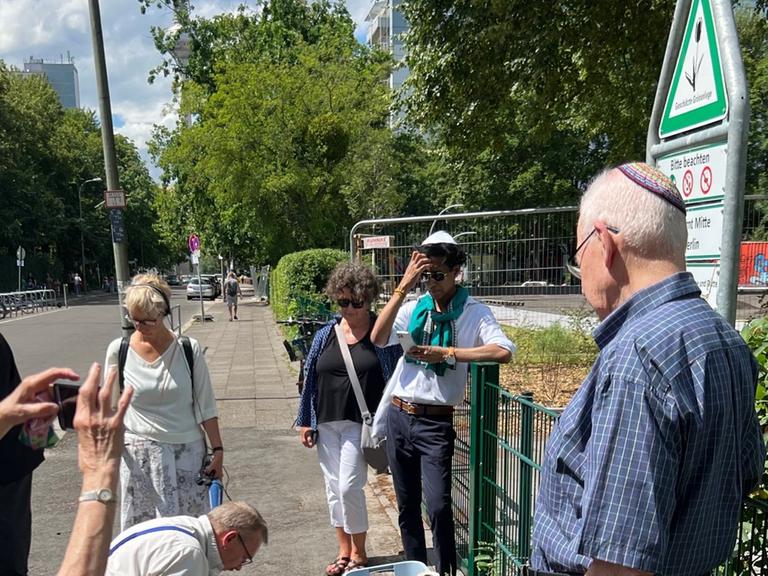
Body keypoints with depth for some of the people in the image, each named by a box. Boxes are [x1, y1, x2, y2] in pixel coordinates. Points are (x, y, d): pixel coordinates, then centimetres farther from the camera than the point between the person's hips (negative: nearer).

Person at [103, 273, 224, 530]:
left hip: (188, 451, 0)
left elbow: (205, 406, -1)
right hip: (139, 452, 1)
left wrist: (218, 450, -1)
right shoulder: (118, 350, -4)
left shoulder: (188, 349, -7)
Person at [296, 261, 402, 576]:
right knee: (333, 487, 11)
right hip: (327, 423, 5)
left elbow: (395, 379, -5)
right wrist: (305, 421, 8)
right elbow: (310, 378, 9)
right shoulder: (325, 334, 4)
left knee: (349, 487, -7)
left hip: (361, 423, -4)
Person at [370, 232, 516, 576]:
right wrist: (403, 287, -15)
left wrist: (447, 353, -25)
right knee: (406, 505, 15)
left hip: (435, 422, -4)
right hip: (397, 416, 5)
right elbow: (378, 339, -10)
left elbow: (504, 352, -22)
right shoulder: (415, 307, 4)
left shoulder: (474, 311, -6)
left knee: (438, 505, -11)